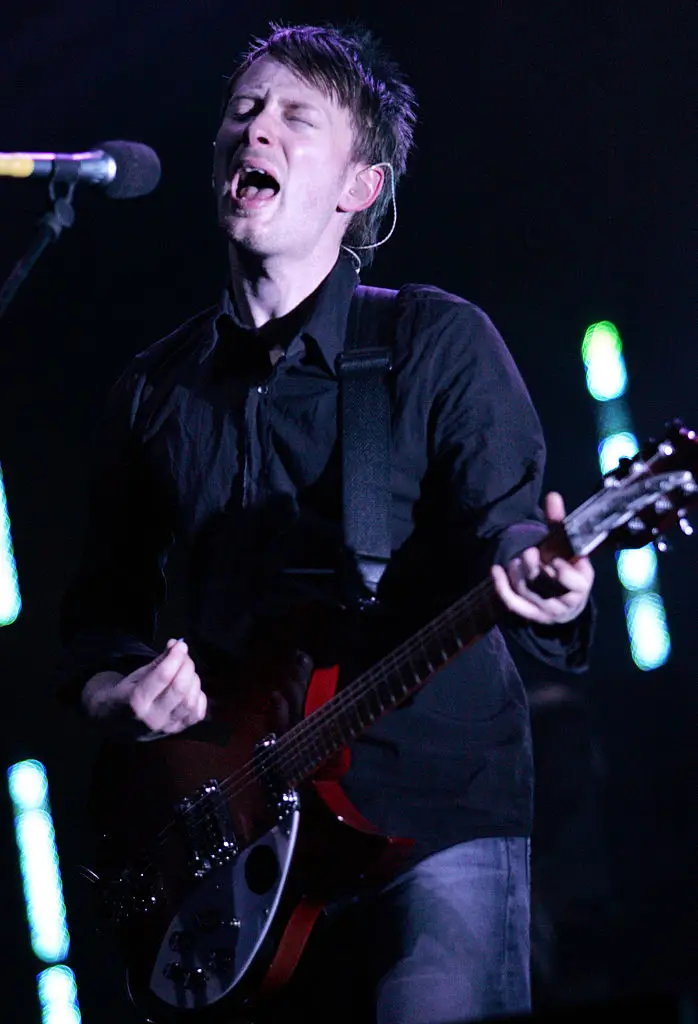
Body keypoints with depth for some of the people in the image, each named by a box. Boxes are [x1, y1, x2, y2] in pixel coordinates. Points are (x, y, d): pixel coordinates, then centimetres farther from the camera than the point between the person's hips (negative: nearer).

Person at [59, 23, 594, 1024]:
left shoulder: (441, 343, 1)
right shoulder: (156, 388, 14)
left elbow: (504, 530, -8)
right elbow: (104, 600, 20)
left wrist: (546, 594, -31)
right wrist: (113, 690, -1)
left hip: (437, 815, -4)